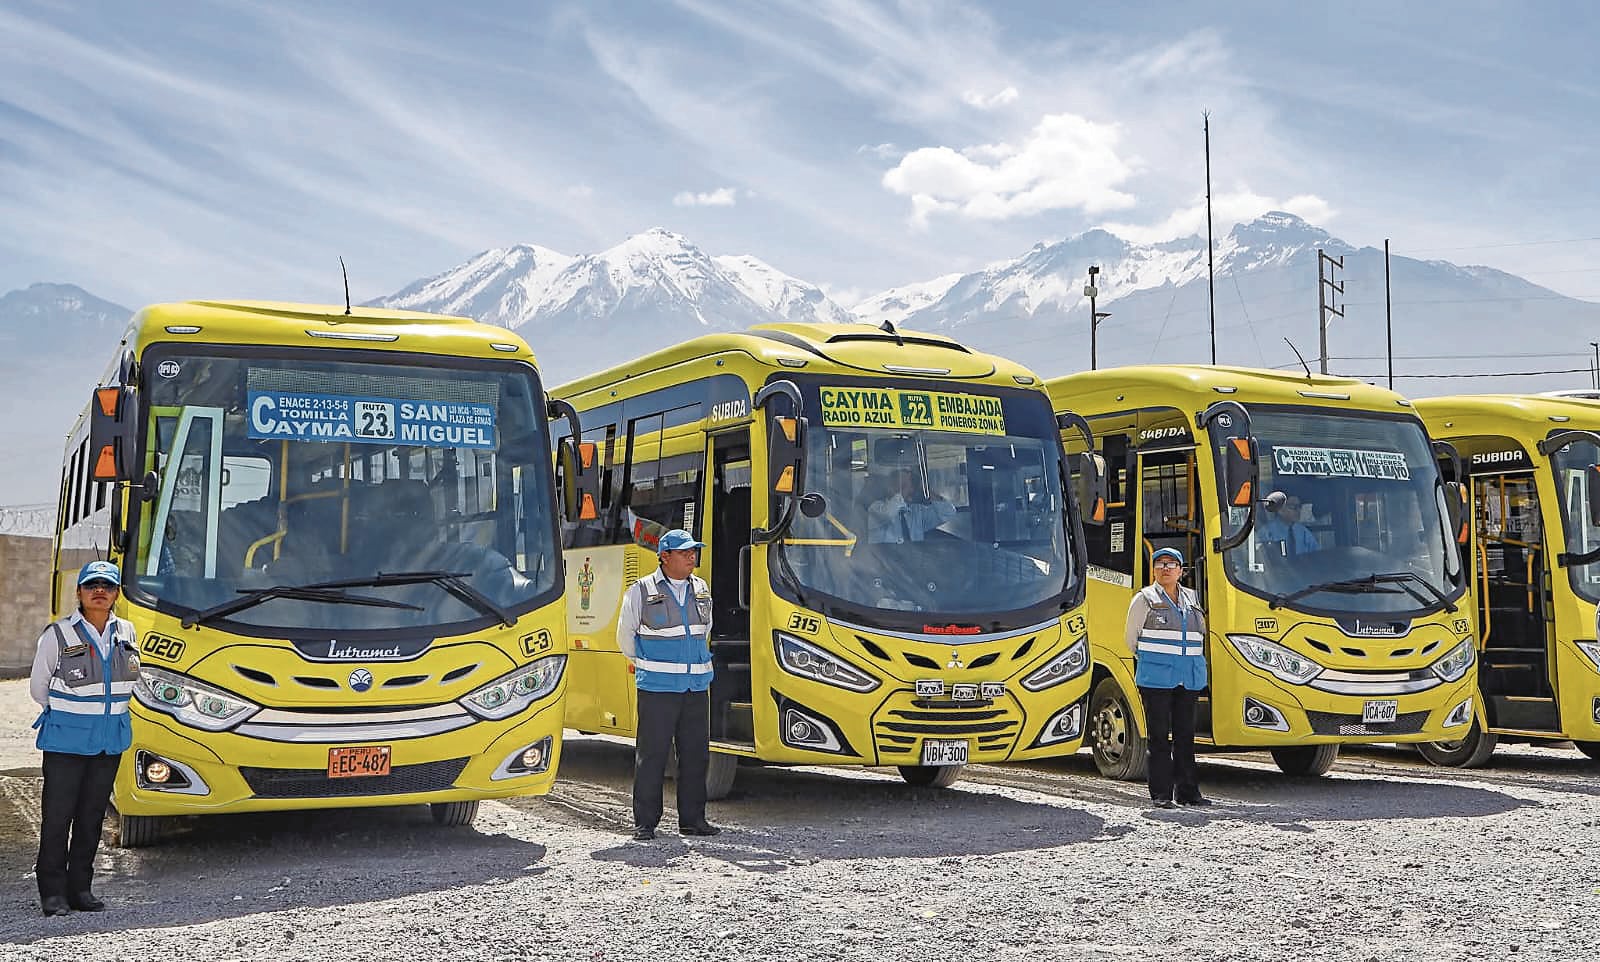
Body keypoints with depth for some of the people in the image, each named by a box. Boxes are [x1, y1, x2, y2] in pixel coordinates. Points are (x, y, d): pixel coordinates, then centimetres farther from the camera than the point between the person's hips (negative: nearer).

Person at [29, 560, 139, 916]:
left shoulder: (126, 632, 5)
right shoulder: (58, 635, -8)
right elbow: (38, 686, 4)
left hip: (111, 739, 4)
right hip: (66, 738, -4)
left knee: (92, 814, 9)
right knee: (58, 814, -3)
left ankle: (81, 888, 17)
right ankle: (53, 892, 5)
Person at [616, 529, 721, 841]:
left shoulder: (701, 590, 11)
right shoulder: (641, 591, -5)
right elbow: (625, 635, 6)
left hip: (696, 686, 5)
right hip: (658, 688, -5)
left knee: (696, 754, 7)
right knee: (652, 754, -3)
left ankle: (692, 818, 17)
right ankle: (645, 822, 5)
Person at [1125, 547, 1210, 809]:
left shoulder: (1192, 599, 13)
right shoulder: (1144, 599, 0)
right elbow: (1132, 639, 7)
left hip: (1189, 677, 4)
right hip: (1156, 677, -4)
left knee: (1185, 734, 8)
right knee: (1160, 735, -3)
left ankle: (1188, 791, 14)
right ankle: (1161, 794, -1)